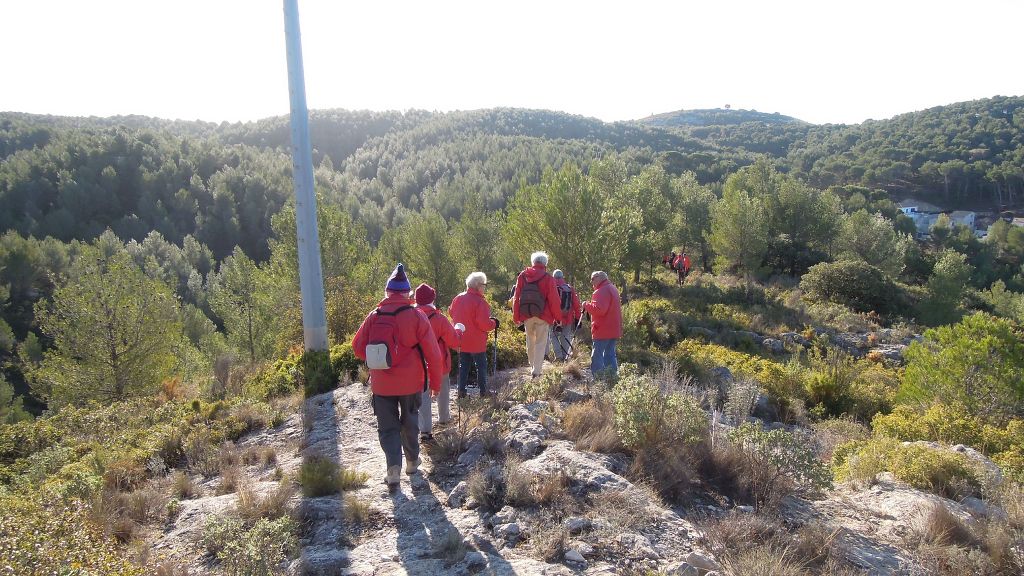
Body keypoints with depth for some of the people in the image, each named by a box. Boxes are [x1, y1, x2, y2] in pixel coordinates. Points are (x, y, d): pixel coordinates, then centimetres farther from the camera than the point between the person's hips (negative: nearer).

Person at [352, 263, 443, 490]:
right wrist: (435, 382, 3)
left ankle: (394, 468, -5)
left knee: (388, 426, 11)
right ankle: (412, 462, 34)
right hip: (411, 382, 0)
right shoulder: (416, 316, -10)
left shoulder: (374, 316, -4)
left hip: (381, 384, 1)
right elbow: (433, 353, -9)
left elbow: (358, 347, 2)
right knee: (409, 422, 21)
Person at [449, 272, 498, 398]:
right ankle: (483, 391, 15)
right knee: (481, 365, 9)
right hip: (476, 342, -6)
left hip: (461, 341, 6)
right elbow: (484, 324, -24)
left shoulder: (458, 298, 1)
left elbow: (451, 312, 18)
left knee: (463, 365, 15)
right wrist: (493, 323, -4)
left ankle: (461, 391, 15)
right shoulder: (480, 302, -21)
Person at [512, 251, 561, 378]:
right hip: (543, 316, -3)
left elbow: (516, 298, 5)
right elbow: (554, 299, -7)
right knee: (540, 343, 2)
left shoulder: (522, 276, 3)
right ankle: (536, 372, -4)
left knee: (530, 341, 19)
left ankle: (533, 366, 27)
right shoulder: (548, 278, -7)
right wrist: (557, 316, 2)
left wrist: (516, 317, 10)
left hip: (526, 315, 3)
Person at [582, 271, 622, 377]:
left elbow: (599, 309, -26)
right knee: (610, 354, 13)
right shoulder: (612, 289, 19)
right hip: (614, 330, 10)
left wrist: (586, 305, -13)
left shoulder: (602, 291, -15)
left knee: (597, 356, -7)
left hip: (603, 331, -10)